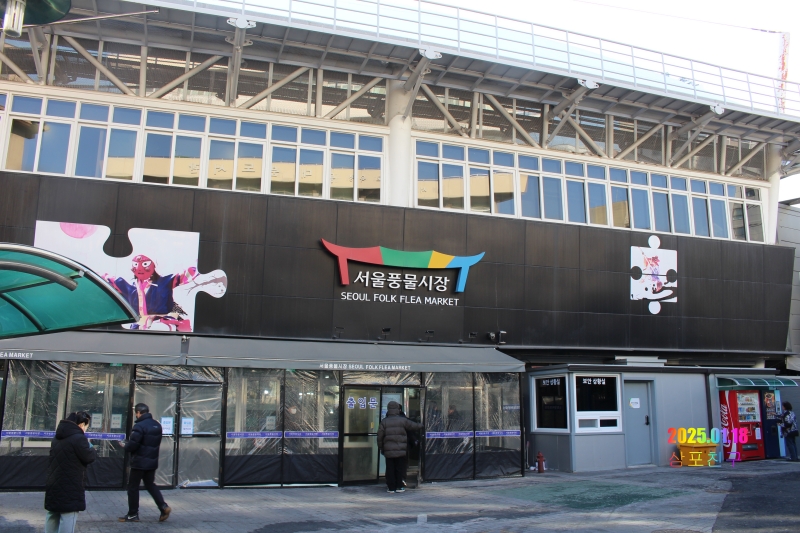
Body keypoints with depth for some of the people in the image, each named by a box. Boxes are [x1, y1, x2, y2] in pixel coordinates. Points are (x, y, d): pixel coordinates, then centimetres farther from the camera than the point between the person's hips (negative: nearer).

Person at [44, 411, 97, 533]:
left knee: (52, 518, 17)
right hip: (70, 487, -8)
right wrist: (90, 446, 6)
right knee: (67, 519, -5)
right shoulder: (79, 438, -17)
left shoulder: (58, 437, 11)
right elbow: (89, 458, -14)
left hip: (54, 484, 9)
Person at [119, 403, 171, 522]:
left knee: (133, 487, 7)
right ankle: (163, 507, 4)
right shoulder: (157, 425, 7)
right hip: (152, 461, 7)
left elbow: (132, 445, -22)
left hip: (139, 462, -7)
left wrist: (125, 445, 2)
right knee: (150, 485, 18)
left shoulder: (139, 426, -19)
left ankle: (133, 514, 14)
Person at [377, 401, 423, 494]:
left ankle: (391, 487, 7)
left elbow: (380, 437, 1)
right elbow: (414, 426, 8)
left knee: (390, 469, 6)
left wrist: (381, 448, 12)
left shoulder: (384, 422, 0)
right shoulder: (403, 420, -3)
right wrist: (421, 426, 30)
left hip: (388, 451, 1)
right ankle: (399, 487, 13)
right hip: (401, 450, -1)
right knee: (400, 469, 9)